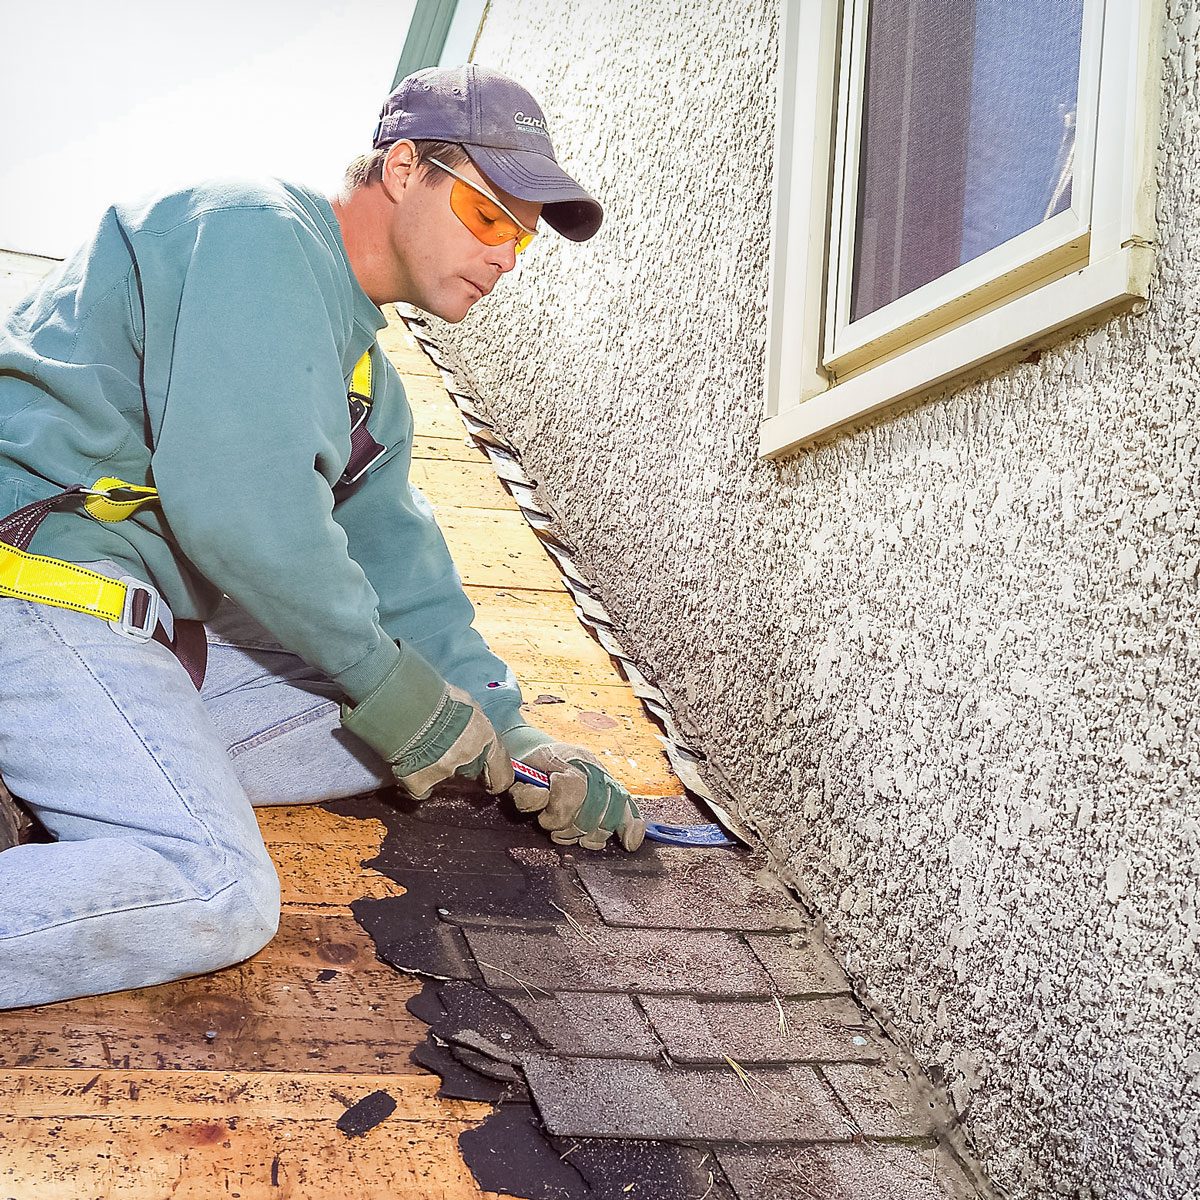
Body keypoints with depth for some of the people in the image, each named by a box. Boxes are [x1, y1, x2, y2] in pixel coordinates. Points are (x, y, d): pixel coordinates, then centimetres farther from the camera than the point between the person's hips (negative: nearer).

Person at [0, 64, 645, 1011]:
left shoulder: (370, 383, 19)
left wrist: (508, 735, 8)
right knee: (216, 898, -25)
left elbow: (400, 564, 19)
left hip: (158, 629, 10)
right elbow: (235, 505, -23)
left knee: (399, 716, 3)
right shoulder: (261, 233, -12)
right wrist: (385, 679, -14)